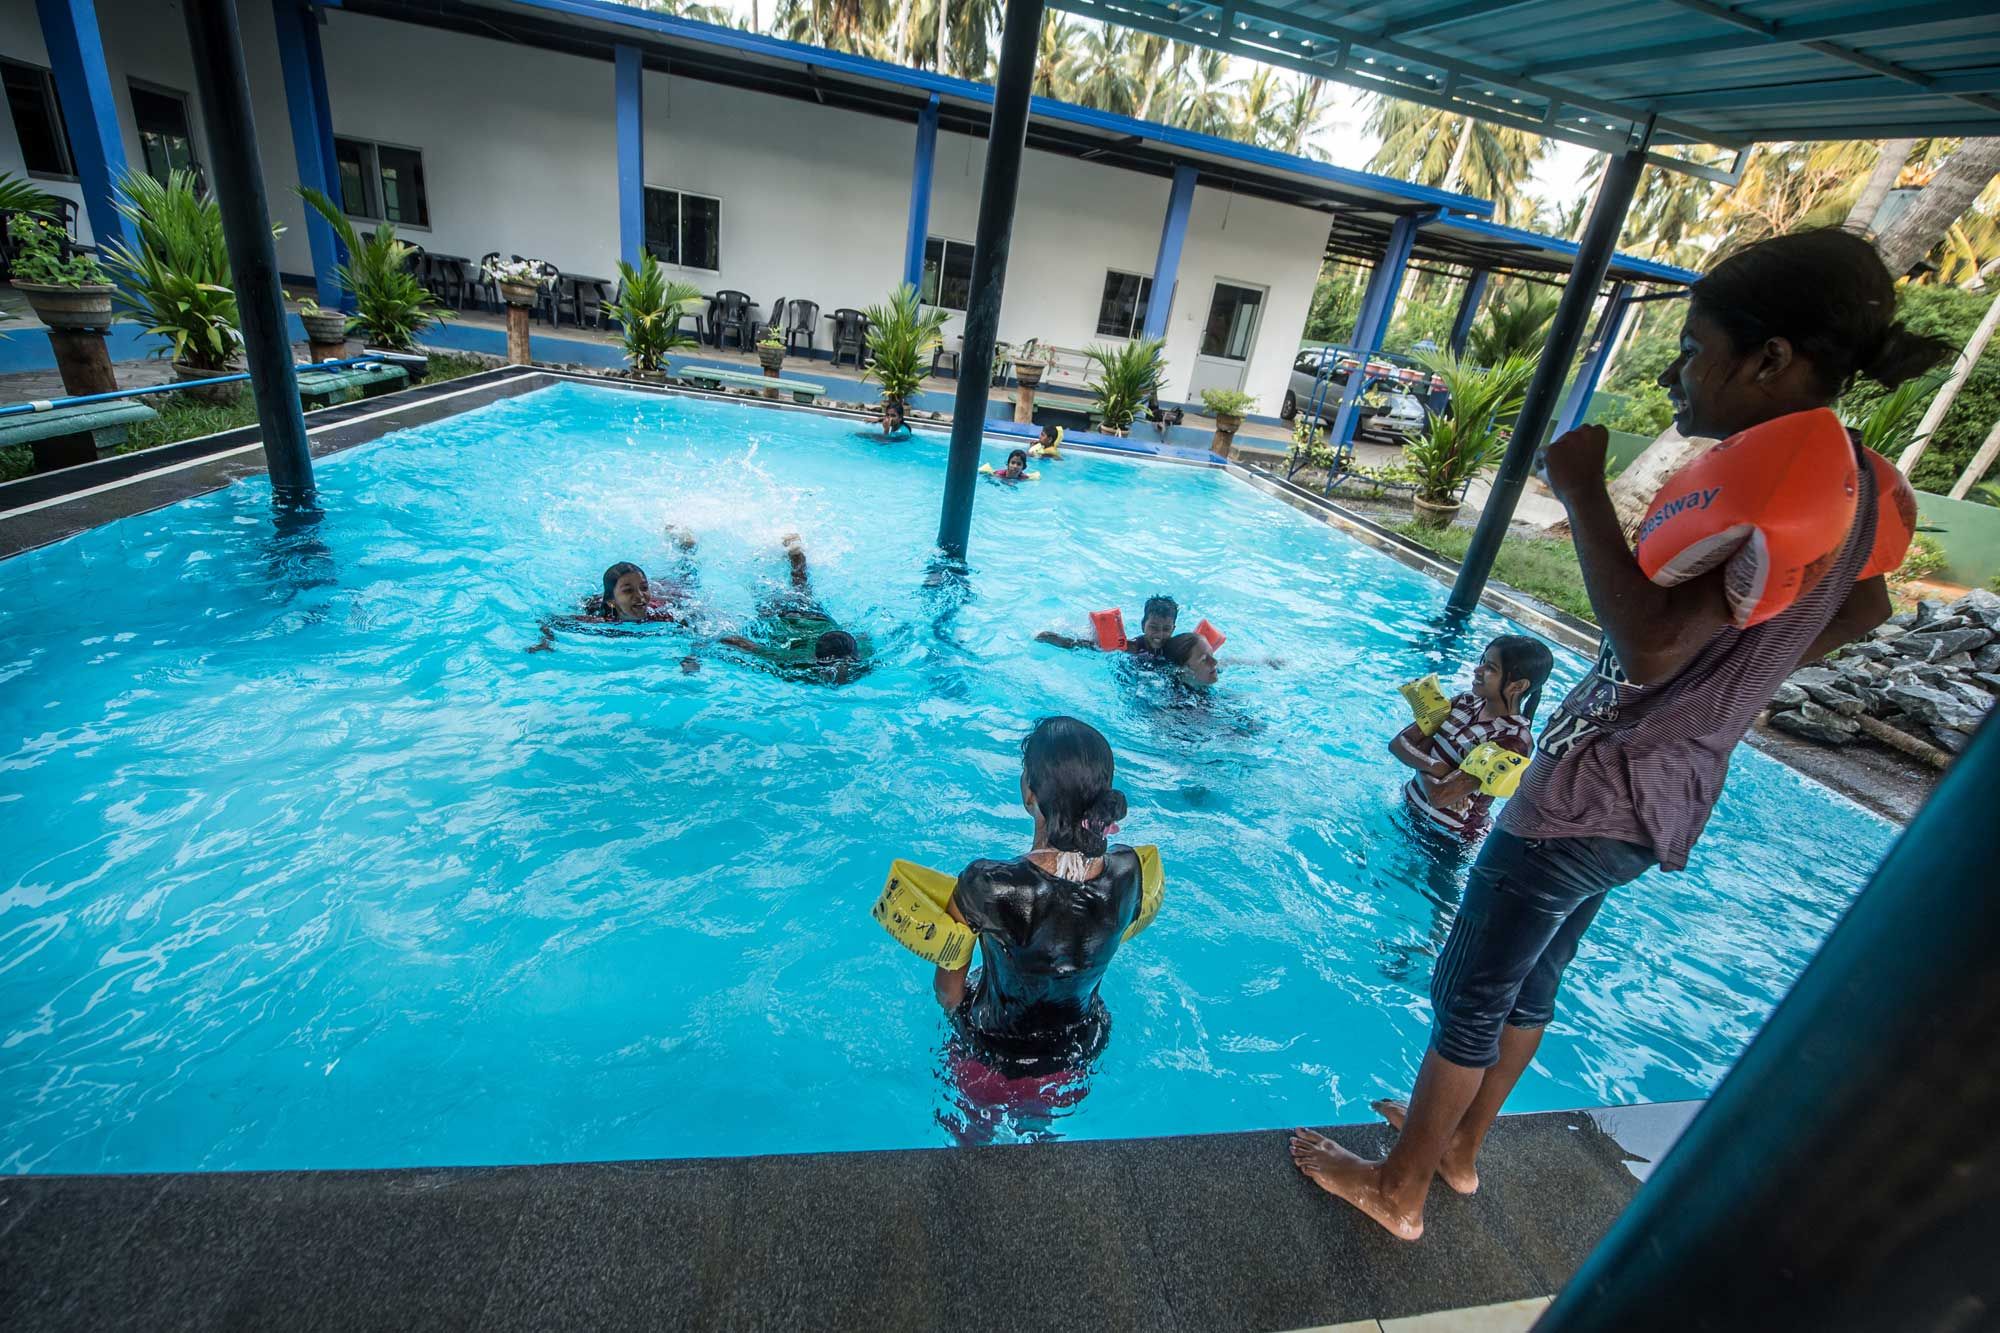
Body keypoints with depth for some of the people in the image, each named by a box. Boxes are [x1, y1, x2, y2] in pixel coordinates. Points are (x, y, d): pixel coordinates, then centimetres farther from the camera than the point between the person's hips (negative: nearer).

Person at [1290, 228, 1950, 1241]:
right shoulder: (1852, 477, 9)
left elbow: (1652, 645, -33)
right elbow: (1863, 613, 25)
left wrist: (1581, 489, -24)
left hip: (1596, 793, -10)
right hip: (1664, 791, 10)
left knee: (1468, 996, 7)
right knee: (1531, 977, 23)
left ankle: (1397, 1191, 27)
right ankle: (1458, 1147, 44)